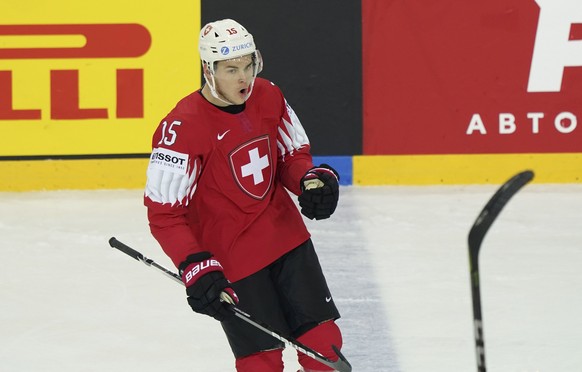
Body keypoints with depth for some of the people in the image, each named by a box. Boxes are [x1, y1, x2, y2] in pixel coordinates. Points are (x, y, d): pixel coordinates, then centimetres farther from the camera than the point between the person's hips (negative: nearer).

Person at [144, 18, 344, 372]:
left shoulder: (269, 97, -3)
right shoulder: (183, 127, -20)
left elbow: (293, 153, 13)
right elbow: (163, 213, -17)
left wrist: (313, 179, -10)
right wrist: (196, 268, -26)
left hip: (284, 233, 6)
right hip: (229, 257, -5)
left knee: (324, 342, 5)